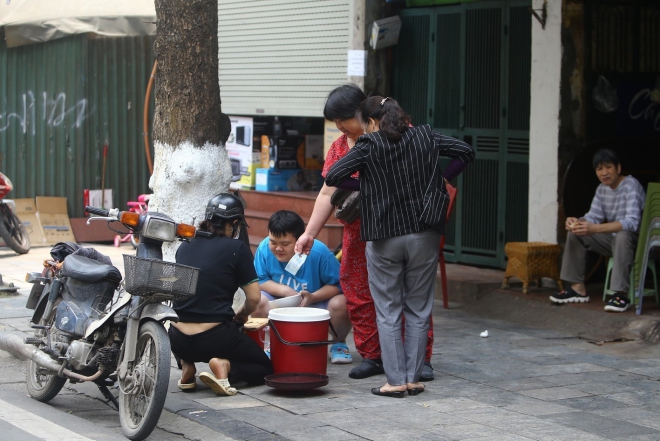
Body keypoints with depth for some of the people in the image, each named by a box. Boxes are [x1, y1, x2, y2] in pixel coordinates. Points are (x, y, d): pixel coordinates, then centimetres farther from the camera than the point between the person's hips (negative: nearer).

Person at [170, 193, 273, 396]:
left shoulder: (185, 246, 8)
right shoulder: (236, 248, -6)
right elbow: (254, 298, -5)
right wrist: (241, 316, 17)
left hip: (178, 341, 5)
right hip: (214, 339, -5)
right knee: (265, 366, 18)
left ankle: (186, 365, 10)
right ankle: (225, 366, -11)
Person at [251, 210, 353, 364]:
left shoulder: (318, 252, -24)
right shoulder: (264, 248, -18)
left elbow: (337, 284, -19)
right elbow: (260, 281, -9)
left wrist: (313, 297, -34)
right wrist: (285, 290, -25)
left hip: (317, 302, -2)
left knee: (340, 304, -33)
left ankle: (339, 344, 0)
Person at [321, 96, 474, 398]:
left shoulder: (369, 146, -7)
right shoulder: (425, 137, 4)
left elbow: (332, 177, -12)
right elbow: (466, 152, 7)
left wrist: (362, 179, 5)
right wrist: (440, 177, 15)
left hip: (384, 237, -3)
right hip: (424, 236, 3)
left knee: (388, 312, 6)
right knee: (418, 310, 11)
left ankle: (396, 381, 2)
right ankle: (413, 378, 11)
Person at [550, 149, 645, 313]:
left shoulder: (631, 185, -21)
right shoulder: (602, 189, 5)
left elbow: (632, 222, -35)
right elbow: (594, 216, 3)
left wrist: (594, 229, -43)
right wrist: (577, 222, -22)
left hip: (637, 241, -8)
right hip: (614, 240, 8)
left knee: (622, 235, -39)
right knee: (575, 233, -3)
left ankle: (621, 294, -37)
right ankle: (578, 288, -2)